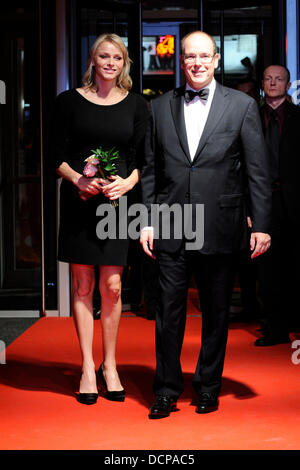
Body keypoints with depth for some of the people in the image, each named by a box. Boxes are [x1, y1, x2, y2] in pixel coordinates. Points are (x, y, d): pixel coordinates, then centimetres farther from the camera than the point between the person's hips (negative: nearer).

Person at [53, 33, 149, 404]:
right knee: (82, 286, 3)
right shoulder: (69, 101, 5)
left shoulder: (136, 105, 9)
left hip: (118, 201, 1)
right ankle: (87, 367, 11)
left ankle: (109, 365, 15)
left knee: (112, 287, 1)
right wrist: (79, 180, -16)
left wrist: (128, 182, -12)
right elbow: (58, 157, 3)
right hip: (79, 202, -1)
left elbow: (143, 158, 7)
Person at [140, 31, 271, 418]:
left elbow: (257, 171, 1)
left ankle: (208, 388, 23)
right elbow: (150, 171, 10)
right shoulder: (160, 108, 9)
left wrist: (261, 225, -3)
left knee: (216, 311, 8)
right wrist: (147, 221, 4)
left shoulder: (242, 106, 3)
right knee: (169, 310, 3)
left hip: (219, 227, -1)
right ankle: (167, 392, 14)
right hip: (171, 229, 1)